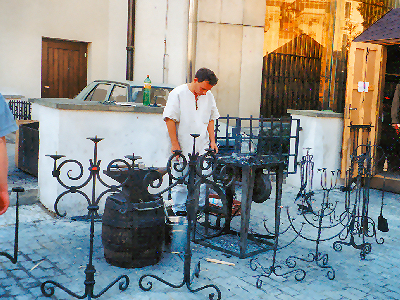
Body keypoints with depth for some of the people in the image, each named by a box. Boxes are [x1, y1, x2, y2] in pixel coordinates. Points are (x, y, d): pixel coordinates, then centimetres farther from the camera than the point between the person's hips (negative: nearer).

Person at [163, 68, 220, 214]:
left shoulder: (209, 96, 9)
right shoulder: (177, 93, -7)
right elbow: (170, 119, -9)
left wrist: (212, 141, 10)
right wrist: (174, 144, -12)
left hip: (203, 147, 4)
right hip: (183, 147, -4)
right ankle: (179, 208, 16)